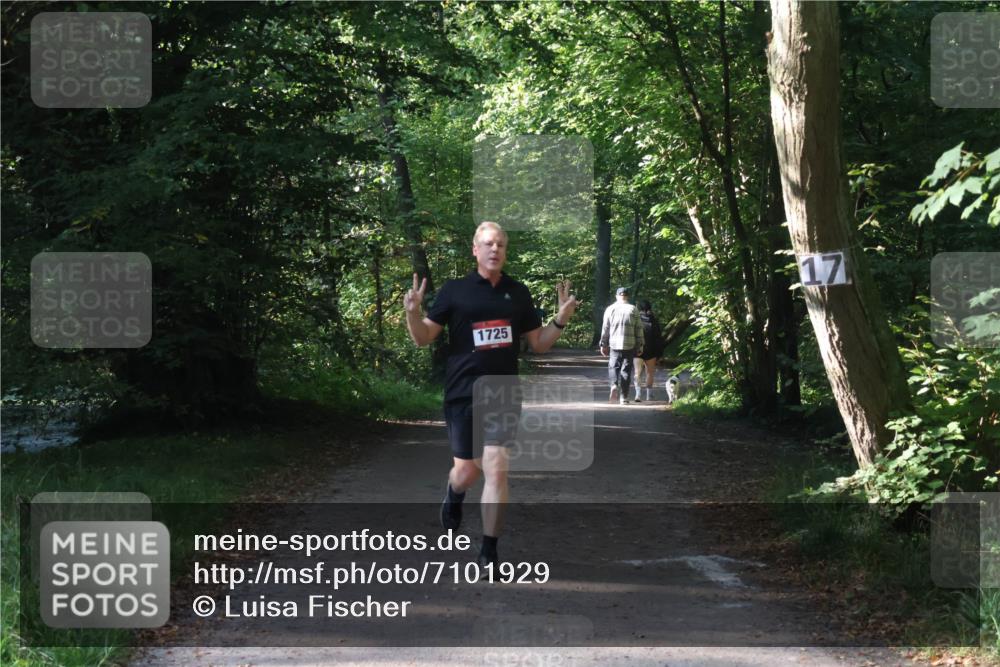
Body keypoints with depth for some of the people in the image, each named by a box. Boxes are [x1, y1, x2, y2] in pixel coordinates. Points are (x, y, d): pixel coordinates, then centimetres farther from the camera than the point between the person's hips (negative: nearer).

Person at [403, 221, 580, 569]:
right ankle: (454, 496, 47)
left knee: (497, 471, -9)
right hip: (463, 395, -1)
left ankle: (489, 552, 1)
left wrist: (561, 320, -4)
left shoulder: (518, 293, 7)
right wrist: (412, 312, -18)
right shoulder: (454, 290, -1)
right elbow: (423, 338, 2)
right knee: (467, 470, 8)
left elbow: (539, 344, 13)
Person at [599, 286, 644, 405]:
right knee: (626, 370, 7)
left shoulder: (610, 309, 1)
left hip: (614, 345, 0)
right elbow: (639, 330, 3)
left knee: (613, 366, 11)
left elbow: (605, 329, 3)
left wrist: (603, 345, 12)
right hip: (630, 345, 0)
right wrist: (639, 346, 9)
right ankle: (624, 397, 8)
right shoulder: (633, 310, 2)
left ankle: (614, 385, -18)